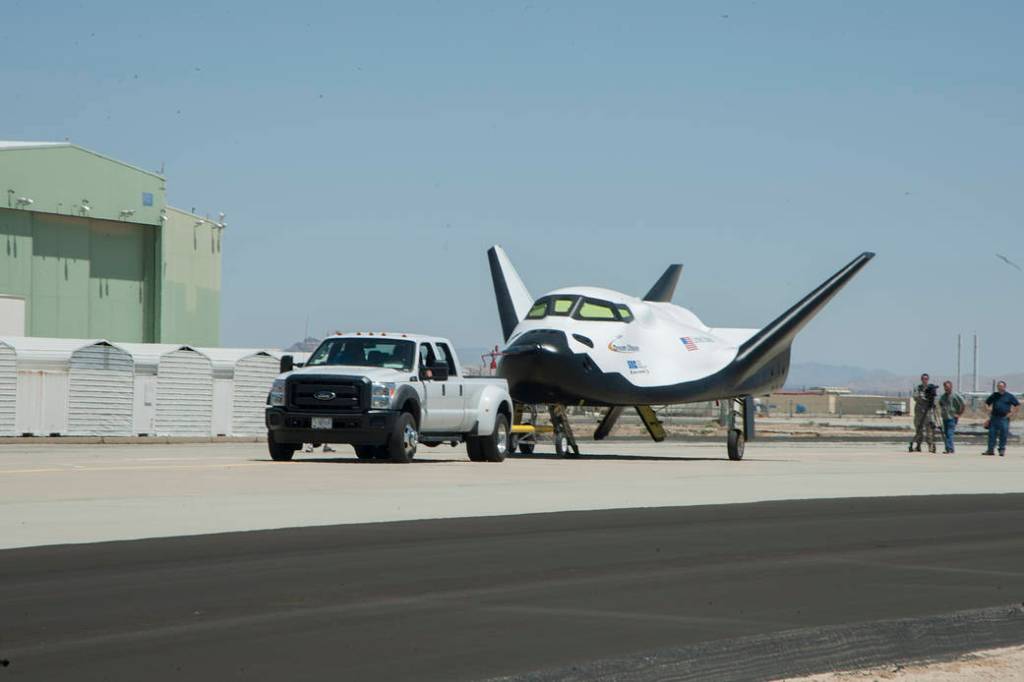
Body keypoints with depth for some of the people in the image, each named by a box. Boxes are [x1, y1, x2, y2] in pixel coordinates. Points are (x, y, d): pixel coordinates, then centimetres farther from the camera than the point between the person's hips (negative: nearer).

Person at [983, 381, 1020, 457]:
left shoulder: (1010, 396, 2)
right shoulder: (994, 395, 11)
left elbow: (1018, 405, 4)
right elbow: (987, 403, 22)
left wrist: (1012, 413, -4)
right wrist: (989, 410, 6)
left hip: (1004, 418, -3)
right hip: (994, 418, 3)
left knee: (1003, 435, -3)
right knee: (992, 433, 0)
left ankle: (1002, 450, 6)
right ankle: (990, 449, 3)